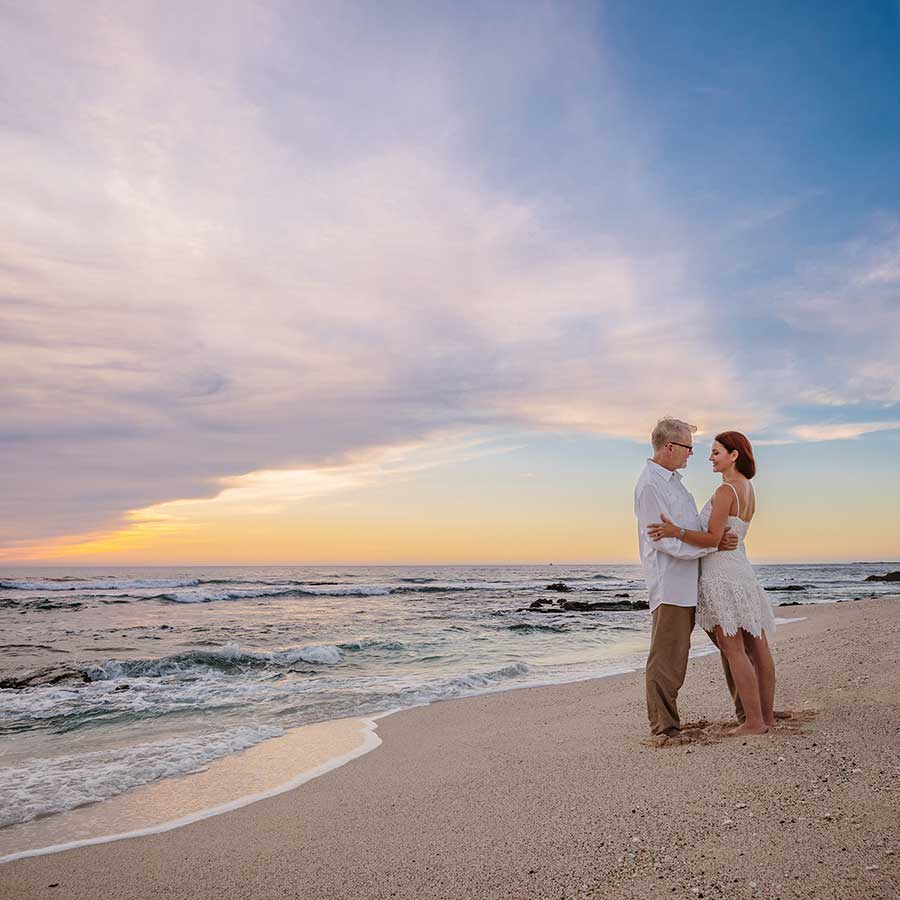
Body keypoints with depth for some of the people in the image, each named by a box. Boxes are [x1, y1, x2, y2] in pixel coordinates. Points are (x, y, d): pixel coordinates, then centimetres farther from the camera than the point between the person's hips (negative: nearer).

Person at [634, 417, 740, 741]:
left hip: (685, 584, 10)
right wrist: (713, 544, -15)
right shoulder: (650, 485, -14)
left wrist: (719, 536, 7)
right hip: (669, 584, -10)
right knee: (665, 659, -4)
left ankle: (666, 722, 20)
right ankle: (664, 726, 3)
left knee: (675, 656, 13)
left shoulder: (672, 480, 18)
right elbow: (664, 540, -19)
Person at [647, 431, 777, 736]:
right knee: (757, 648, 10)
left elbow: (712, 538, -19)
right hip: (741, 570, 10)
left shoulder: (725, 491, -14)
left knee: (734, 651, -6)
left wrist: (676, 531, -28)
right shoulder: (748, 489, 14)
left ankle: (754, 721, -3)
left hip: (721, 574, -10)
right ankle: (767, 715, 18)